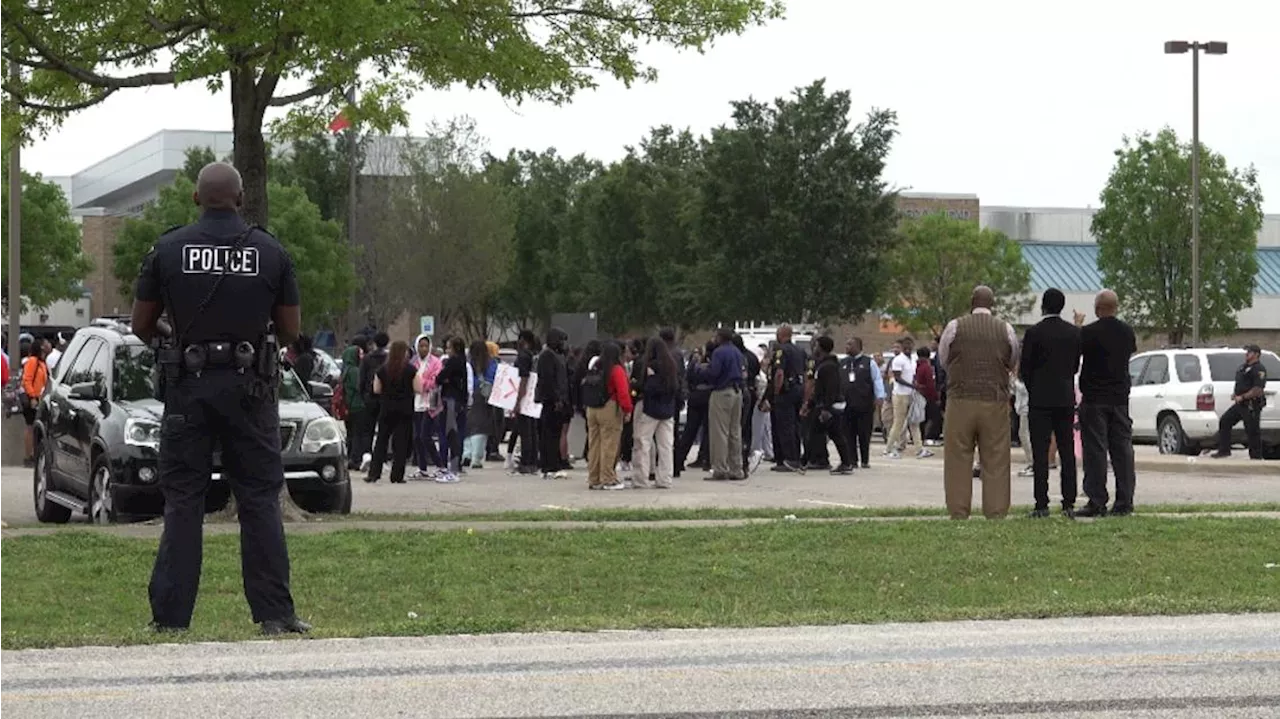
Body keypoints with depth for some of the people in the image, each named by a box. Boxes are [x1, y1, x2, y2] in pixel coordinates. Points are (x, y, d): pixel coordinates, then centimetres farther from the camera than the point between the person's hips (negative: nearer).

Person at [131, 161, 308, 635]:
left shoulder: (168, 250, -2)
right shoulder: (271, 252, -1)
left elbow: (141, 327, 4)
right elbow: (291, 330, 4)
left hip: (189, 386, 0)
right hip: (250, 387, 0)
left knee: (182, 501, 5)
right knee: (260, 499, 5)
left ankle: (171, 617, 3)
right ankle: (274, 614, 1)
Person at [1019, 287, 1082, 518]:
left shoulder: (1034, 332, -10)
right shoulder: (1075, 333, 3)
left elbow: (1024, 369, -5)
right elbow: (1076, 366, 10)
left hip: (1040, 398, -4)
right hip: (1066, 398, 4)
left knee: (1040, 453, -3)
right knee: (1067, 452, 7)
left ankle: (1042, 504, -6)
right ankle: (1069, 503, 5)